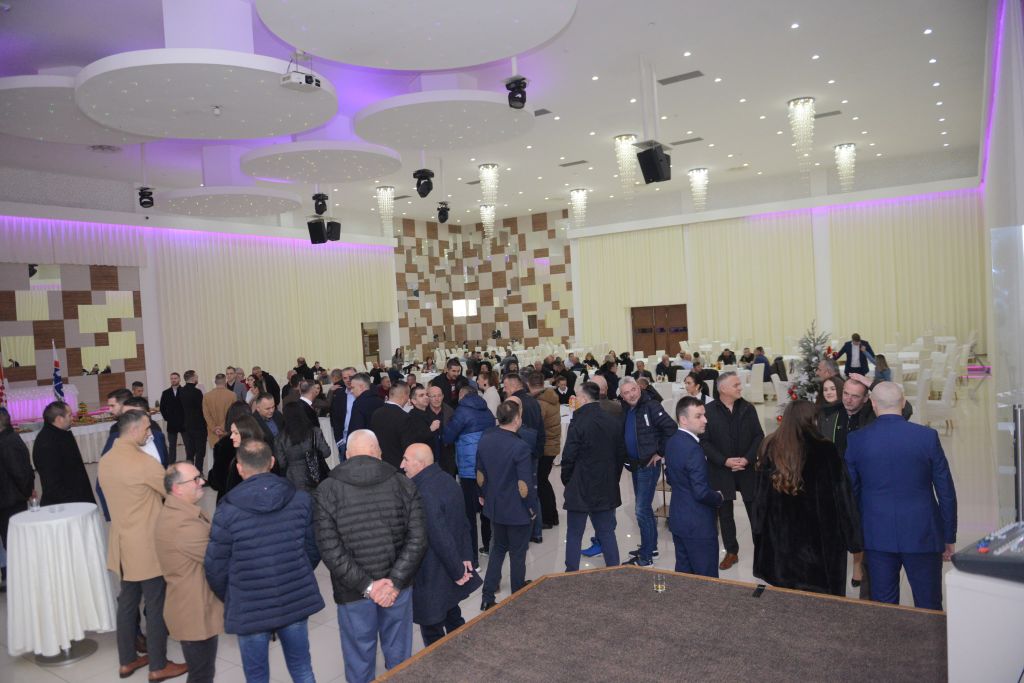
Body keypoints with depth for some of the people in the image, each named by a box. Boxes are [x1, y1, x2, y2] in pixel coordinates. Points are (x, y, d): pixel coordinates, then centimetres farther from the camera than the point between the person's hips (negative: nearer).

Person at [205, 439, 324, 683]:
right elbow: (313, 550, 2)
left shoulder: (228, 511, -15)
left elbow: (216, 568, -7)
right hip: (296, 601, 3)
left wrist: (229, 599, 13)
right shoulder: (301, 499, -7)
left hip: (250, 609, -2)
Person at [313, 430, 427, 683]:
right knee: (398, 653, 20)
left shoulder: (326, 491, -8)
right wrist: (395, 581, -11)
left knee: (360, 657, 17)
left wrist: (366, 585, -12)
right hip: (397, 585, 2)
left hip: (353, 591, -1)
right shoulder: (404, 484, -4)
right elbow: (417, 539, -10)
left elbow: (330, 549, -15)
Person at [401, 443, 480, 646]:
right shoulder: (447, 479, 1)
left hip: (433, 575, -9)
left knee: (432, 629, 7)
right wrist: (466, 557, 8)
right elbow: (462, 522, 6)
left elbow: (441, 538, -24)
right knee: (452, 617, 24)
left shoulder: (424, 494, -26)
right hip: (449, 570, 9)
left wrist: (457, 571, -13)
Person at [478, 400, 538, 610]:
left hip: (494, 507, 6)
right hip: (518, 511, -6)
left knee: (498, 548, 23)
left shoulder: (485, 439, -6)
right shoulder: (521, 447, -26)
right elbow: (524, 485, -23)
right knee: (517, 553, 14)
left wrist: (483, 495, 19)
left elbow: (480, 474, 5)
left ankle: (487, 598, 23)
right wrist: (532, 507, -8)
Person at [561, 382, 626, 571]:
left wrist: (566, 481, 3)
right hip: (607, 489, 5)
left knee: (574, 534, 7)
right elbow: (621, 454, 7)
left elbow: (569, 458, -14)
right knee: (607, 532, 14)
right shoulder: (613, 422, 1)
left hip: (580, 488, -5)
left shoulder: (578, 423, -17)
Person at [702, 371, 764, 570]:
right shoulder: (708, 411, -8)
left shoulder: (748, 409, 1)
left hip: (747, 468, 1)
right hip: (720, 470, -1)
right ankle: (731, 552, 24)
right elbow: (704, 441, -8)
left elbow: (759, 436, 1)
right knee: (725, 512, 9)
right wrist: (725, 461, -15)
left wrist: (747, 459, -11)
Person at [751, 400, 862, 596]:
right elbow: (842, 495, -11)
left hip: (779, 535, 3)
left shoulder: (769, 448, -7)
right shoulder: (826, 451, -17)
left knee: (784, 593, 18)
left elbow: (759, 495, 1)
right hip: (819, 536, -3)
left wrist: (759, 531, 11)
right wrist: (852, 535, -1)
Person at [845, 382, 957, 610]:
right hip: (922, 535, -1)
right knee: (929, 608, 11)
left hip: (876, 536, 1)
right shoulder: (927, 436, -8)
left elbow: (850, 491, 2)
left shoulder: (856, 440, -5)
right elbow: (946, 491, -2)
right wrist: (949, 537, 9)